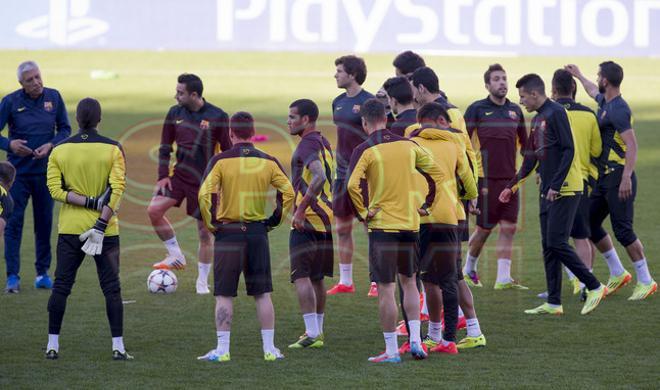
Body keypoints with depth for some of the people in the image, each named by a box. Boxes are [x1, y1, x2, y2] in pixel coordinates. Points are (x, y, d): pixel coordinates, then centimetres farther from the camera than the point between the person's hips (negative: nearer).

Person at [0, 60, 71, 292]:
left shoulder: (54, 97, 0)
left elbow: (65, 129, 6)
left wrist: (50, 145, -12)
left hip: (45, 171, 2)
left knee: (45, 222, 7)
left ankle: (43, 273, 18)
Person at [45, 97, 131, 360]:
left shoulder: (59, 150, 0)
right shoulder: (113, 149, -5)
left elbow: (55, 189, -7)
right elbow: (117, 190, -14)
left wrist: (89, 202, -10)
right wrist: (100, 226, -15)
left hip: (69, 229, 1)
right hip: (106, 230, -1)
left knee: (61, 286, 7)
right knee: (111, 287, 4)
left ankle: (52, 345, 8)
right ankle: (118, 346, 1)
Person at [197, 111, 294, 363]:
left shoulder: (221, 161, -7)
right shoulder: (268, 162, 1)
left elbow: (205, 194, -15)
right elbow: (288, 192, 1)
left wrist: (210, 223, -3)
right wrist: (275, 220, 10)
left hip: (228, 231, -3)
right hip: (258, 233, 3)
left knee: (224, 295, 3)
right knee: (263, 294, 10)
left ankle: (222, 349, 1)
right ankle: (270, 349, 10)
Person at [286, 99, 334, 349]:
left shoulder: (308, 145, -14)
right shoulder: (324, 143, 16)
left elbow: (319, 177, -28)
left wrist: (301, 210, -26)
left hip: (307, 222, -10)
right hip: (326, 220, 10)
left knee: (301, 277, -8)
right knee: (317, 277, 15)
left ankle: (312, 333, -12)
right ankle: (317, 331, 20)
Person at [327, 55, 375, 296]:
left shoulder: (368, 102, -11)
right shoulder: (339, 102, 12)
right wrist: (338, 169, 18)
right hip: (343, 172, 8)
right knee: (342, 228, 9)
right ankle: (345, 281, 16)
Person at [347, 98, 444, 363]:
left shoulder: (365, 150, -9)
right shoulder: (409, 145, 5)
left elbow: (353, 185, -23)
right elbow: (437, 174, 9)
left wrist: (363, 213, -10)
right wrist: (426, 205, 13)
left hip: (382, 225, -5)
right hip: (410, 223, 5)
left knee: (385, 288, 0)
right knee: (409, 282, 19)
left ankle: (391, 350, 1)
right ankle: (415, 340, 11)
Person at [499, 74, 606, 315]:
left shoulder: (556, 113, -11)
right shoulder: (537, 120, 17)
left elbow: (568, 150, -17)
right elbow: (531, 159, 24)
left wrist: (556, 185, -20)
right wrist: (512, 186, 23)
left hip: (565, 190, -9)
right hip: (547, 192, 9)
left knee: (556, 243, -12)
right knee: (548, 247, 7)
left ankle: (595, 287, -2)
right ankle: (553, 303, 10)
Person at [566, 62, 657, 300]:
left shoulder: (618, 109, -17)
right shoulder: (605, 102, 12)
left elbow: (631, 144, -24)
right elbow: (592, 91, 38)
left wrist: (626, 177, -30)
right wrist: (578, 75, 52)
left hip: (619, 179, -10)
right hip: (605, 177, 10)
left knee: (623, 230, -9)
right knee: (590, 224, 12)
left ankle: (646, 281, -1)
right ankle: (618, 274, 20)